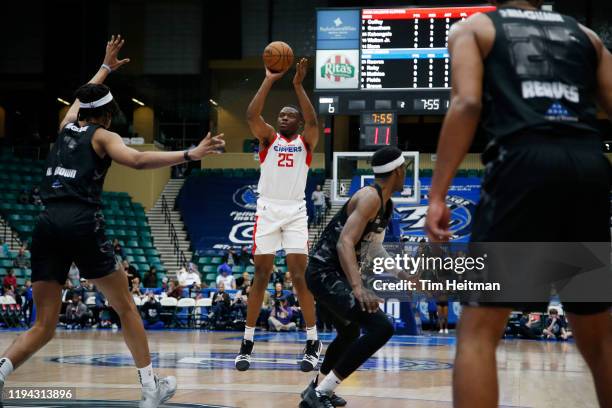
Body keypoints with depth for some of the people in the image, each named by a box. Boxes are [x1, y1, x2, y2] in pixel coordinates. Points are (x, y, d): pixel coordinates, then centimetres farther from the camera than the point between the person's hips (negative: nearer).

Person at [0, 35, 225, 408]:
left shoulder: (67, 127, 22)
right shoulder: (103, 136, 7)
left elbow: (85, 98, 44)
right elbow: (137, 160, -13)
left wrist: (107, 67, 58)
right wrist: (190, 155, -15)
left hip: (48, 224, 5)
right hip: (82, 223, -5)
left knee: (44, 326, 6)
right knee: (126, 307, 12)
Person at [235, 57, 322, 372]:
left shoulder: (306, 142, 9)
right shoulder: (268, 138, 10)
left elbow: (313, 121, -12)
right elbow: (251, 115, -8)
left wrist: (298, 85, -16)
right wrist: (269, 80, -12)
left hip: (295, 212, -1)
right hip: (268, 209, 1)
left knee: (300, 275, -6)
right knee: (261, 275, -1)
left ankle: (313, 344, -2)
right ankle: (247, 343, 4)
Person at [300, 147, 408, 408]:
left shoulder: (386, 205, 13)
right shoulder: (370, 197, -18)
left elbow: (373, 248, 28)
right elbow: (345, 243, -30)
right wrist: (358, 288, -41)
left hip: (332, 274, 11)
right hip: (325, 273, -11)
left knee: (349, 333, 31)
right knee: (381, 327, -21)